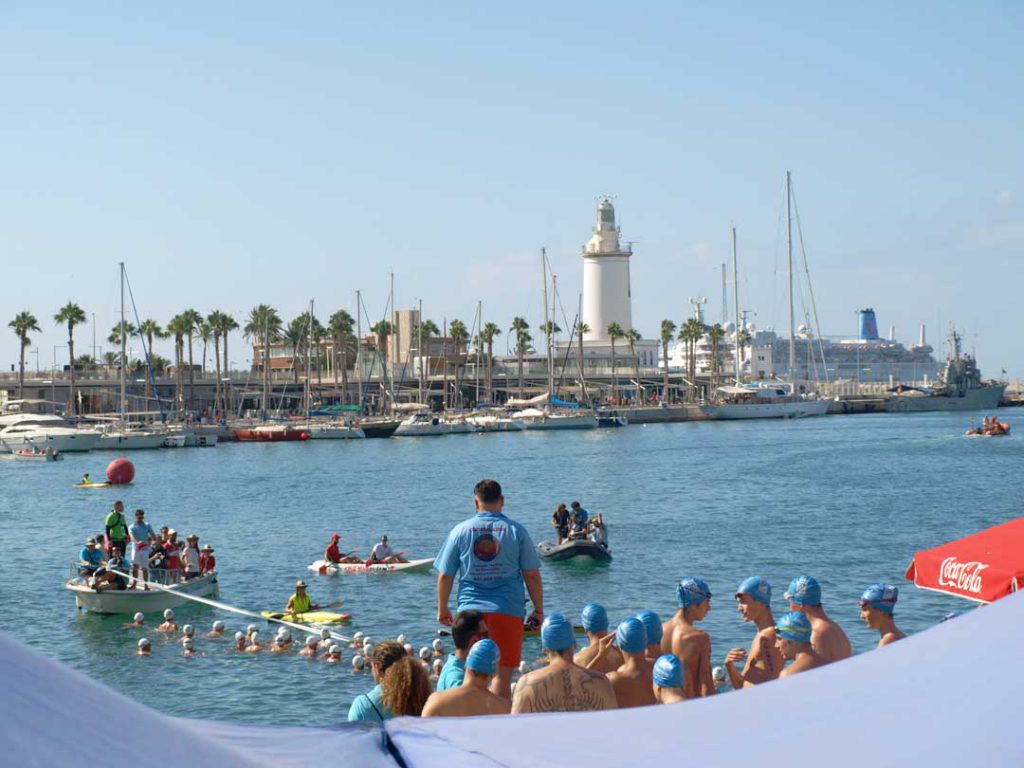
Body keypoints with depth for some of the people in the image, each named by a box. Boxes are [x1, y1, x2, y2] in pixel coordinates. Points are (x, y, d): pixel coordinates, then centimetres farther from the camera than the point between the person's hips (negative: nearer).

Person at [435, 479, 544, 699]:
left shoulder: (460, 531, 3)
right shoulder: (516, 531, 1)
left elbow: (445, 576, 5)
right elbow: (532, 576, 0)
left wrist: (442, 609, 17)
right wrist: (538, 610, 10)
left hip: (470, 610, 1)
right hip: (508, 611, -1)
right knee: (502, 675, 1)